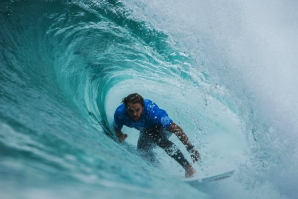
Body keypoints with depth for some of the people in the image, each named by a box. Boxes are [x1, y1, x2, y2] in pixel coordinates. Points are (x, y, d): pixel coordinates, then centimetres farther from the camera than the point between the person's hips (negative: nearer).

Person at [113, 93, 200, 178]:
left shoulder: (151, 111, -41)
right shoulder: (120, 113, -30)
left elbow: (176, 129, -41)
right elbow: (116, 129, -8)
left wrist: (190, 148, -44)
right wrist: (120, 135, -31)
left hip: (162, 127, -5)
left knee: (156, 137, -34)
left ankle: (188, 168, -37)